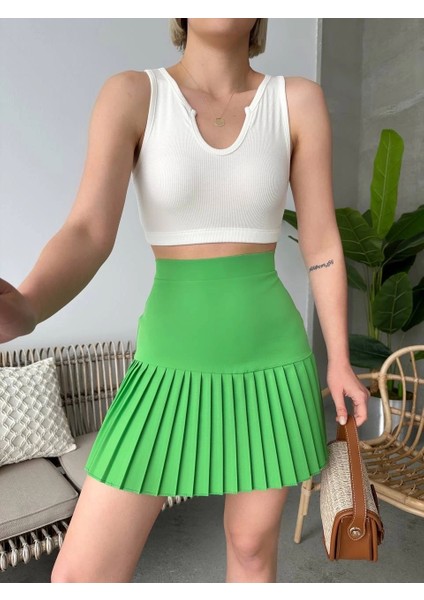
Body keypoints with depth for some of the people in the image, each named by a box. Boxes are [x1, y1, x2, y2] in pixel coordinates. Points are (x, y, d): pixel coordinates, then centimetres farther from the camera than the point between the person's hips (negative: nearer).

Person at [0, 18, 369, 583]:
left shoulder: (300, 99, 2)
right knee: (80, 578, 4)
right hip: (174, 363, 0)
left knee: (252, 545, 18)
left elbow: (322, 244, 3)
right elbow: (87, 235, -16)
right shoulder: (129, 95, -2)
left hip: (270, 361, 1)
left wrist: (339, 362, 6)